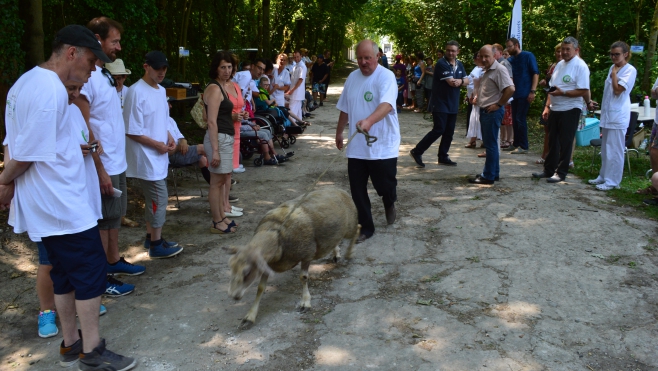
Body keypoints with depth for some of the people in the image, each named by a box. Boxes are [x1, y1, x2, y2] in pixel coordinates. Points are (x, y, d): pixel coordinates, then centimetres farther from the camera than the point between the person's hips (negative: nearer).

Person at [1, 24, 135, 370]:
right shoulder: (51, 91, -21)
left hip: (47, 202, 10)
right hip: (63, 204, -10)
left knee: (66, 272, 17)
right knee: (92, 271, 1)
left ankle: (70, 343, 28)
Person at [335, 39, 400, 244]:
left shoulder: (386, 76, -12)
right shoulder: (352, 77, 9)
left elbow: (386, 104, -30)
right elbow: (345, 109, 18)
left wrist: (369, 121, -46)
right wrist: (339, 132, 23)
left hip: (383, 146, -5)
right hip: (356, 146, 5)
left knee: (384, 185, 3)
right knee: (357, 191, 5)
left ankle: (389, 203, 39)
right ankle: (365, 227, 20)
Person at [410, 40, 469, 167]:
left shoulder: (459, 65, 12)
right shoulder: (441, 64, -14)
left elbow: (467, 81, 8)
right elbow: (451, 82, -20)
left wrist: (460, 81, -14)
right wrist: (461, 82, -1)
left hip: (453, 104, 8)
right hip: (440, 103, -8)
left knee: (449, 132, 7)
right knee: (439, 130, -12)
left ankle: (443, 157, 16)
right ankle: (417, 151, -2)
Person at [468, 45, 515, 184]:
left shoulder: (499, 70, -15)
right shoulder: (485, 70, 14)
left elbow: (510, 89, -25)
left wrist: (498, 105, -18)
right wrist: (477, 97, 14)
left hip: (492, 112, -10)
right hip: (484, 110, 10)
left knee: (491, 144, -5)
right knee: (489, 143, 15)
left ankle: (488, 176, 0)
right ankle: (494, 173, 24)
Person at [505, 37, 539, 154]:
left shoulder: (528, 56, -5)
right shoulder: (510, 60, 12)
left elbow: (535, 73, -9)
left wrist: (533, 91, -17)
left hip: (525, 94, -7)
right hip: (514, 94, 7)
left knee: (520, 119, -8)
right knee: (515, 119, 10)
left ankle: (523, 146, -2)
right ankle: (516, 144, 20)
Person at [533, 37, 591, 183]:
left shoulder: (580, 66, -11)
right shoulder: (560, 64, 13)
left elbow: (585, 92, -17)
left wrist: (563, 92, -22)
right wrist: (547, 107, 10)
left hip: (570, 110, -7)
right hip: (555, 109, 7)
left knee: (565, 143, 1)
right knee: (552, 141, 13)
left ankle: (561, 173, 9)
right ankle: (549, 170, 23)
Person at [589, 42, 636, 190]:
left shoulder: (630, 70, -10)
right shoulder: (613, 68, 14)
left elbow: (618, 89, -19)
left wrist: (614, 73, -11)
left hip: (618, 116, -8)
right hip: (608, 114, 8)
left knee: (614, 150, -5)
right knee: (605, 149, 14)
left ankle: (612, 181, 0)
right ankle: (604, 176, 24)